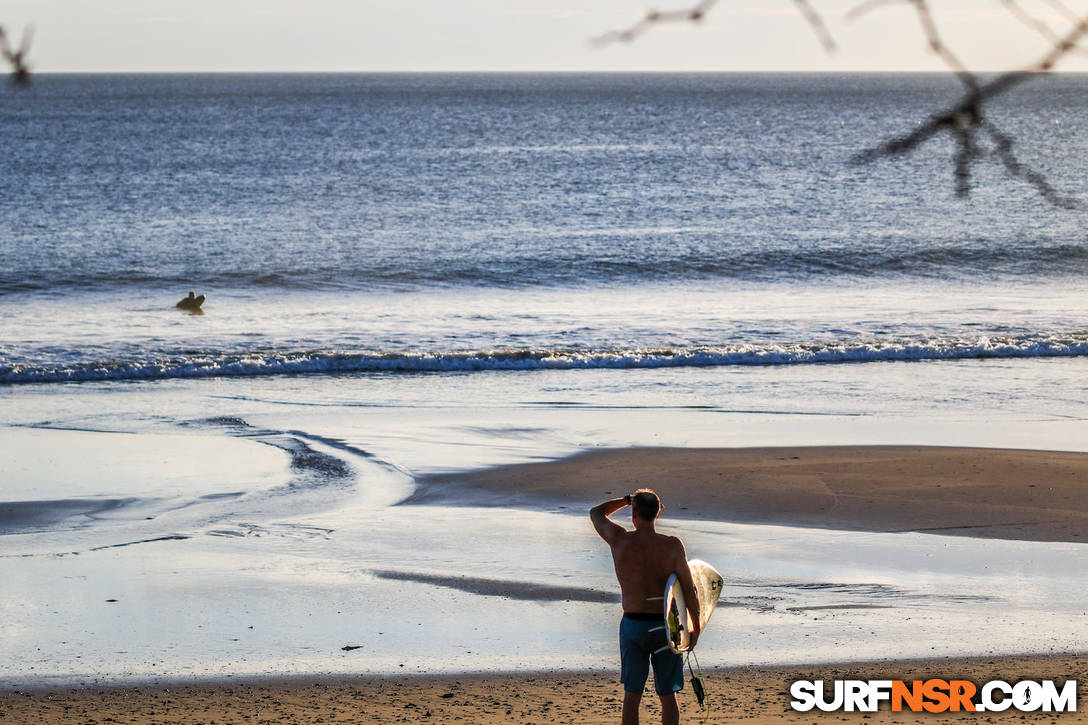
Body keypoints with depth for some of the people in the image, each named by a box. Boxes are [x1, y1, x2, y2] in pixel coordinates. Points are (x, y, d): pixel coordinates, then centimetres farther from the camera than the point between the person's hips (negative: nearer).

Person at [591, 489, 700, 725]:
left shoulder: (619, 540, -6)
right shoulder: (672, 545, -10)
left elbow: (596, 513, 14)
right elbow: (689, 590, -8)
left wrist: (628, 499, 19)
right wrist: (696, 628, 2)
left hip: (633, 625, 1)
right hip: (665, 626, 0)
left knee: (632, 695, 10)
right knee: (667, 696, 9)